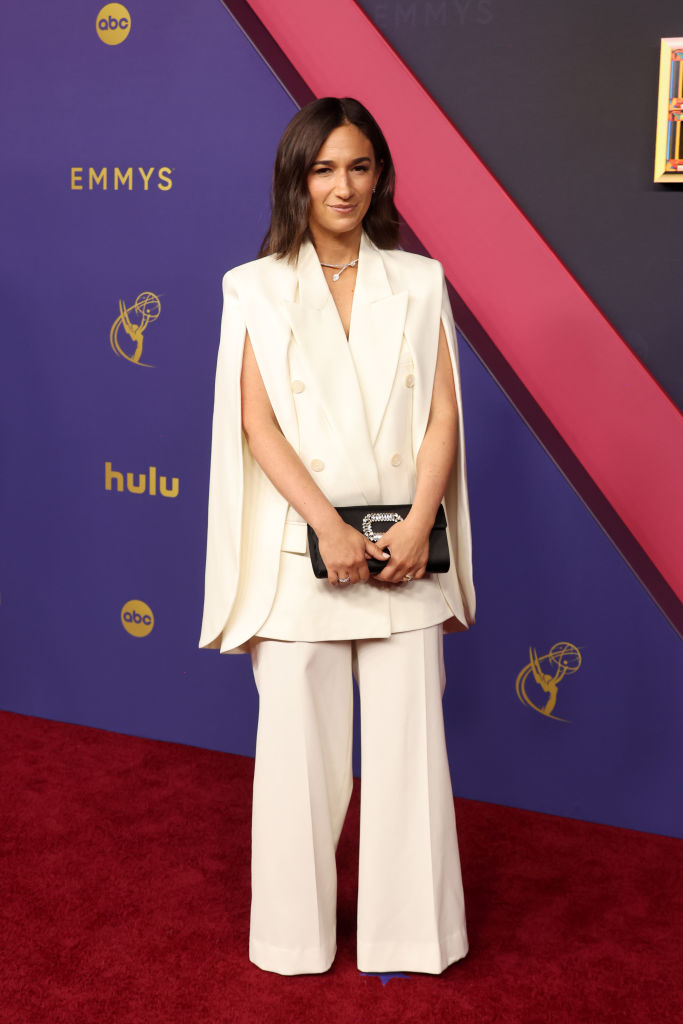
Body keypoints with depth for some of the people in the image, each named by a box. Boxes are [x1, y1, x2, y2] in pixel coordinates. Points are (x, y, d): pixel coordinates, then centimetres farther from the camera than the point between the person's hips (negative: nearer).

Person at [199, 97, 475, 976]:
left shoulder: (420, 282, 9)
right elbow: (257, 424, -5)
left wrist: (417, 527, -11)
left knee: (409, 740, 5)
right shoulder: (258, 288, 4)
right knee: (301, 745, 6)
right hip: (299, 550, -1)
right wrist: (331, 527, -15)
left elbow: (442, 415, 3)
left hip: (403, 551, 2)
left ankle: (409, 933, 22)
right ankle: (298, 933, 23)